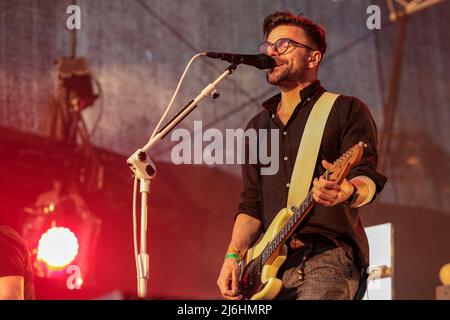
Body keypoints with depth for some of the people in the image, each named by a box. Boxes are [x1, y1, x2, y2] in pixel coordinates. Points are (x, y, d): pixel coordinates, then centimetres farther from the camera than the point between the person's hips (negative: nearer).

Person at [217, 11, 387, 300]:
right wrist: (234, 256, 6)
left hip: (329, 257, -5)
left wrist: (348, 193, -30)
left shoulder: (347, 110, 6)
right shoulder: (257, 127, 23)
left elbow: (368, 178, -6)